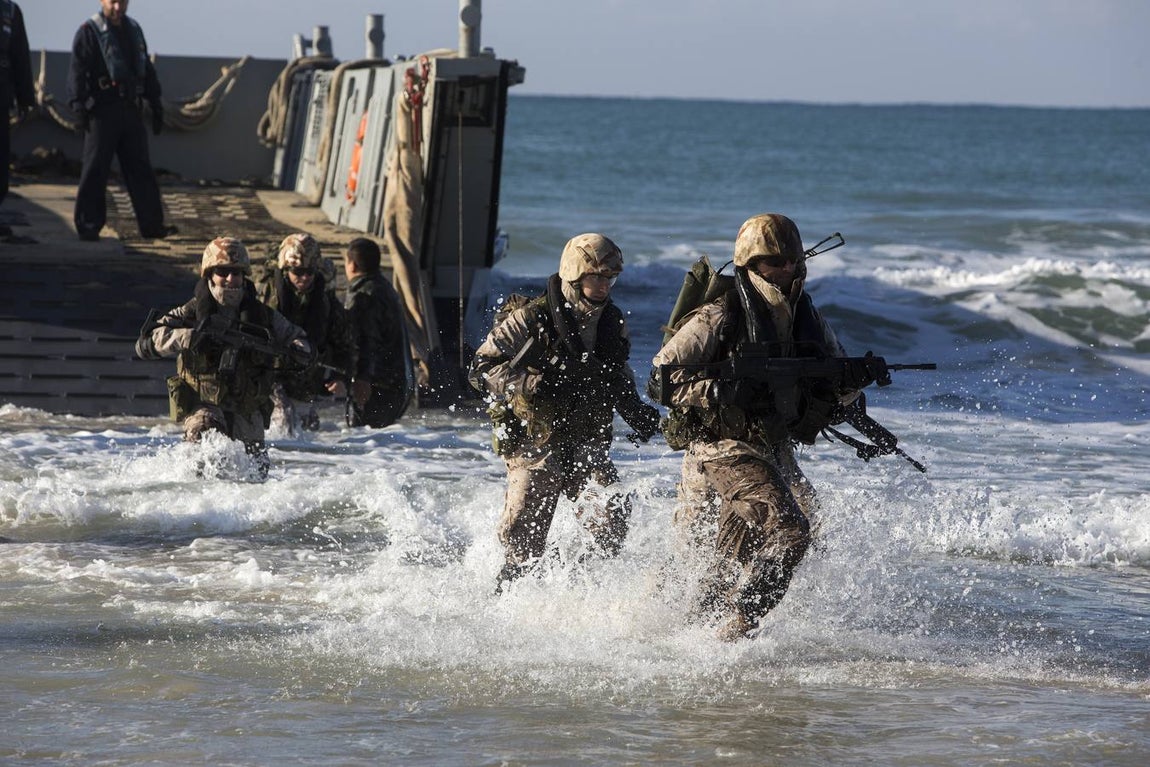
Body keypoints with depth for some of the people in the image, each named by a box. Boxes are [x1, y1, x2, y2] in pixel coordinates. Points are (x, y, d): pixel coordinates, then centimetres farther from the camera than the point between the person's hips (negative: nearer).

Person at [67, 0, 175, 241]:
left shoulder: (133, 29, 16)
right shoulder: (89, 32, -4)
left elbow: (147, 70, 24)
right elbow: (77, 70, -11)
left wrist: (156, 104, 21)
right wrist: (79, 104, -21)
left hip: (131, 110, 6)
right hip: (102, 110, -6)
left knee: (140, 168, 7)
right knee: (95, 170, -4)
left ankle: (152, 224, 10)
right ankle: (88, 226, 1)